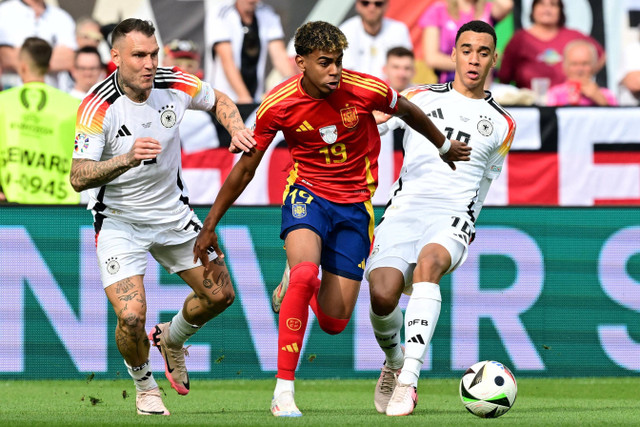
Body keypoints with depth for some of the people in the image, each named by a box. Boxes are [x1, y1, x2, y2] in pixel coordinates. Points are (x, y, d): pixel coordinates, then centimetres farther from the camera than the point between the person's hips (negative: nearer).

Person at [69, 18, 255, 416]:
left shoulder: (176, 84, -11)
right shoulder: (98, 107, -24)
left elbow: (219, 101, 12)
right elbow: (79, 178, -28)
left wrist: (238, 130, -9)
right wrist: (126, 159, -44)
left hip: (173, 213, 5)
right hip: (119, 221, -5)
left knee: (220, 294, 5)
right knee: (131, 316, -19)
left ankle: (171, 338, 38)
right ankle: (144, 384, 13)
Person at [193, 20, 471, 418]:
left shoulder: (365, 90, -16)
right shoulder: (278, 105, -15)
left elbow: (408, 111, 7)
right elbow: (245, 168, -2)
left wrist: (444, 146, 23)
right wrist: (210, 226, 1)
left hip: (355, 205, 1)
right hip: (307, 194, -1)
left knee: (334, 322, -1)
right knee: (305, 273, -34)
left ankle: (303, 291, 39)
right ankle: (284, 391, -29)